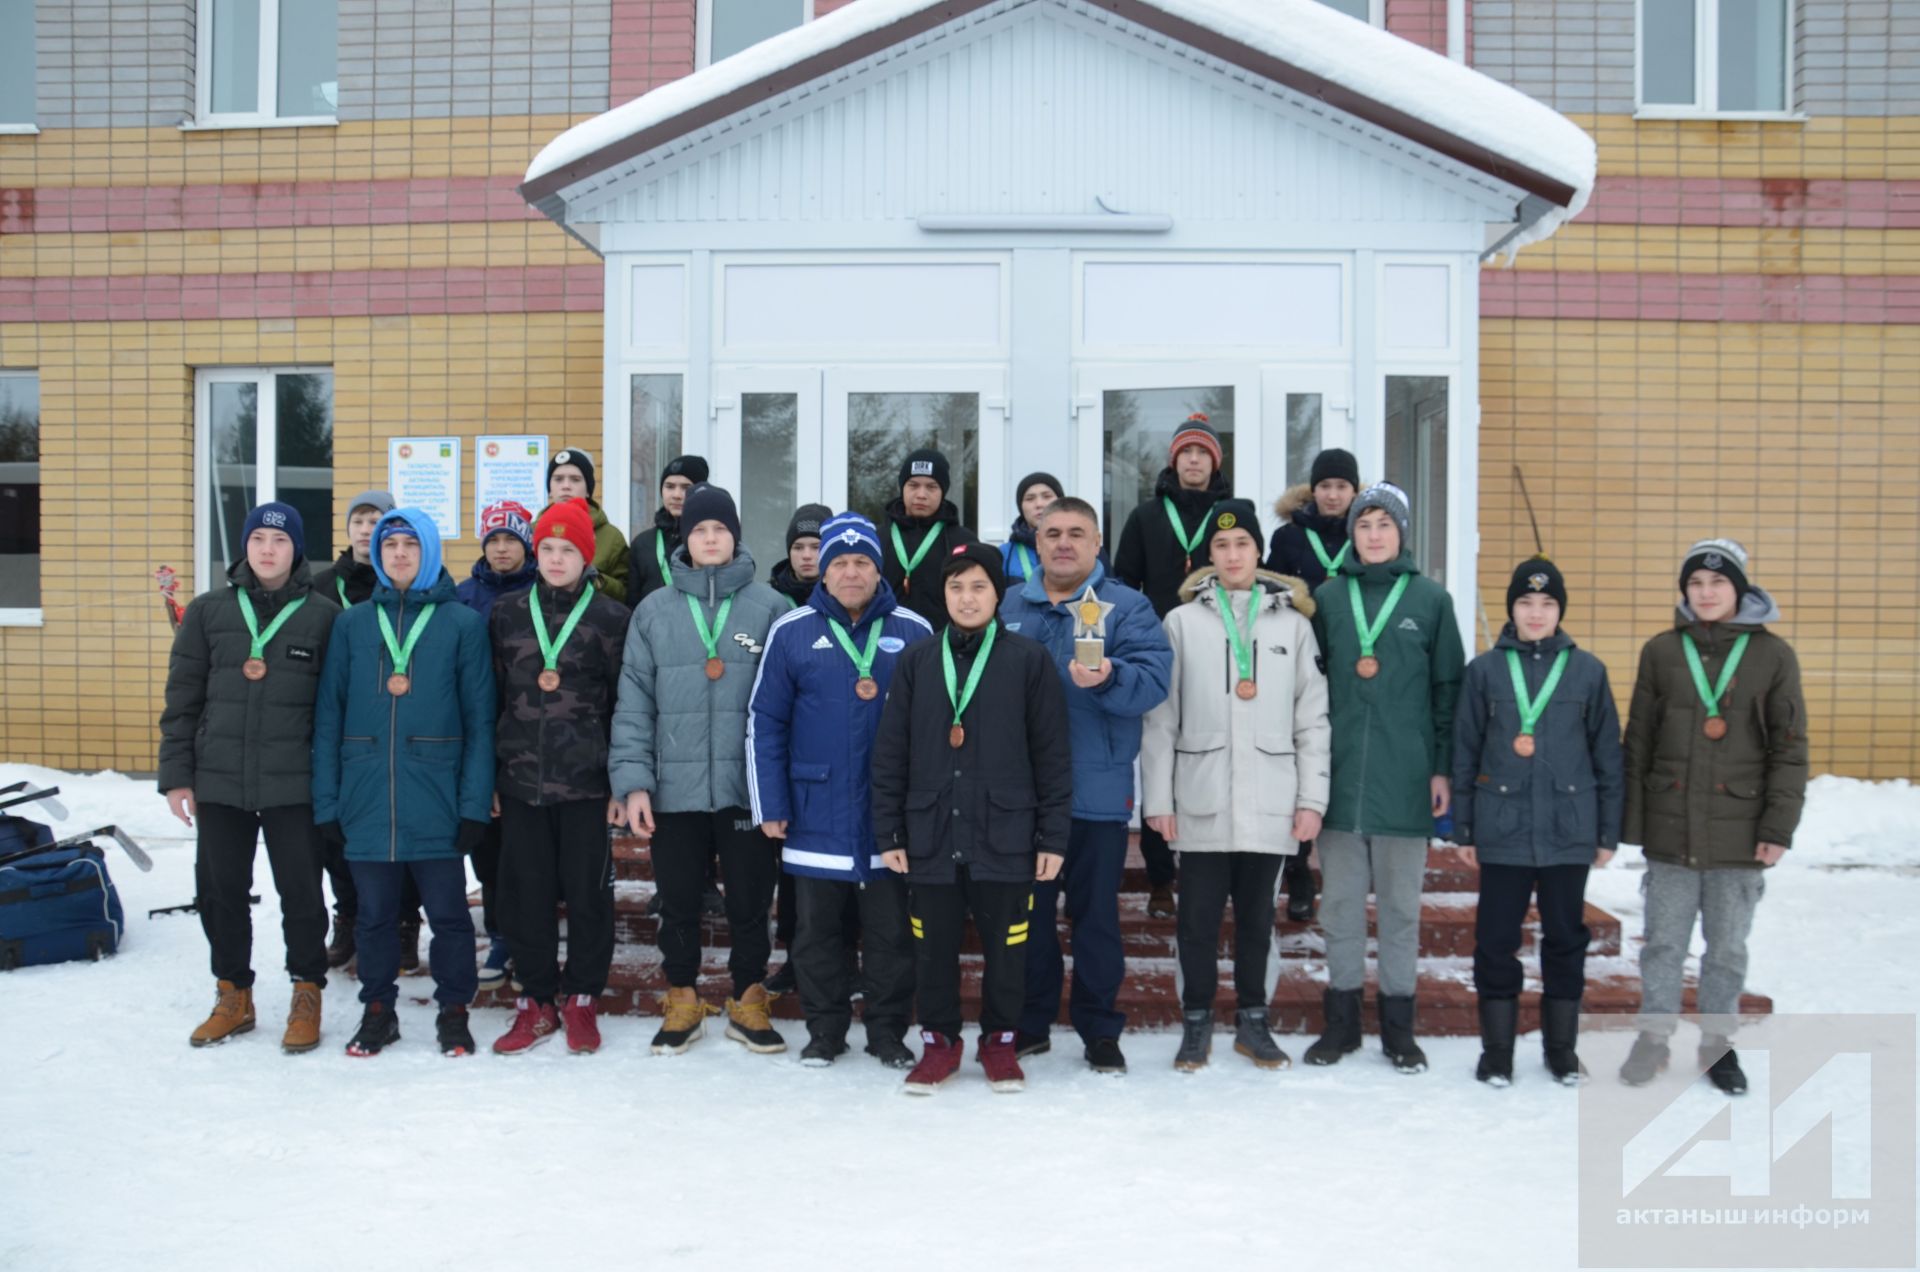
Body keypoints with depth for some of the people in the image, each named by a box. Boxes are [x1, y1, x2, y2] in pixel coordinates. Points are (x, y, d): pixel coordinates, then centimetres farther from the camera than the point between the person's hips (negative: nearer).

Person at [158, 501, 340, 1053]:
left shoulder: (323, 615, -1)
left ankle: (307, 996, 20)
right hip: (218, 780, 3)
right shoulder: (209, 610, 6)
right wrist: (176, 774, 3)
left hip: (294, 783, -3)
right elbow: (182, 699, 7)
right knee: (220, 890, 11)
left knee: (301, 891, 3)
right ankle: (233, 995, 28)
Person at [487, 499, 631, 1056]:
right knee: (525, 893, 7)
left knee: (588, 892, 4)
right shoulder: (507, 614, 9)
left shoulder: (611, 618, 0)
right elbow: (492, 699, 11)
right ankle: (536, 1001, 21)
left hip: (586, 780, -2)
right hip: (520, 779, 3)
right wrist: (487, 777, 7)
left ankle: (581, 1000, 19)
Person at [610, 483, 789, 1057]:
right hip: (675, 789, 1)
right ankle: (683, 1004, 28)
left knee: (751, 900, 8)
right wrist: (632, 779, -5)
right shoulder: (654, 612, 4)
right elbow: (634, 702, 3)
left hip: (747, 787, -1)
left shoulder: (769, 608, 0)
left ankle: (748, 1003, 26)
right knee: (678, 901, 11)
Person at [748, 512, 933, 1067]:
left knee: (892, 930, 8)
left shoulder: (914, 632, 1)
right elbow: (766, 723, 2)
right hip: (817, 810, 0)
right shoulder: (792, 632, 0)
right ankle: (825, 1029, 25)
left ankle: (888, 1031, 23)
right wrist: (770, 806, -3)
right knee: (816, 929, 10)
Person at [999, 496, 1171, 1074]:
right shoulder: (1008, 608, 11)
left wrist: (1107, 679, -33)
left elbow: (1153, 679, -13)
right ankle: (1030, 1024, 25)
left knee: (1096, 914, 5)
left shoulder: (1127, 607, 1)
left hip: (1096, 792, -3)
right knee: (1027, 911, 11)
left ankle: (1100, 1030, 19)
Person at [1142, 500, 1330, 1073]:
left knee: (1257, 915, 11)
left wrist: (1312, 799, 0)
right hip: (1202, 800, -1)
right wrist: (1158, 798, -3)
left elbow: (1313, 718, 5)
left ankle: (1253, 1021, 25)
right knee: (1199, 917, 5)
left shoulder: (1292, 623, 7)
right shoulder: (1182, 622, 4)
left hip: (1270, 802, 1)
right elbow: (1160, 717, 2)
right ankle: (1196, 1022, 20)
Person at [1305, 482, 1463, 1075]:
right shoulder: (1328, 597, 6)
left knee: (1400, 904, 8)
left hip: (1407, 776, -1)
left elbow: (1448, 688, 4)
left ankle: (1398, 1025, 19)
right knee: (1341, 902, 8)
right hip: (1340, 774, 1)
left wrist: (1444, 768, -1)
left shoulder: (1431, 598, 3)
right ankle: (1342, 1020, 19)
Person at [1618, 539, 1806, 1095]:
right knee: (1663, 943, 7)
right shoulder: (1661, 651, 4)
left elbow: (1790, 748, 1)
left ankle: (1718, 1043, 25)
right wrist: (1634, 821, 3)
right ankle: (1654, 1037, 22)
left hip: (1739, 833, -1)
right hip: (1671, 829, 1)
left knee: (1727, 948, 9)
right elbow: (1638, 742, 6)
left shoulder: (1773, 655, 1)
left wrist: (1779, 827, -5)